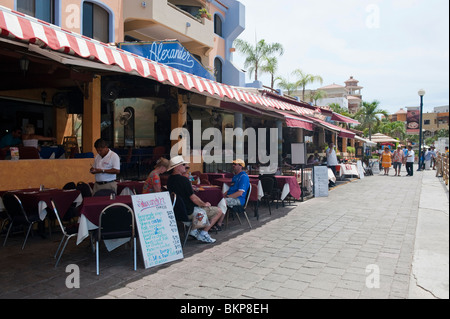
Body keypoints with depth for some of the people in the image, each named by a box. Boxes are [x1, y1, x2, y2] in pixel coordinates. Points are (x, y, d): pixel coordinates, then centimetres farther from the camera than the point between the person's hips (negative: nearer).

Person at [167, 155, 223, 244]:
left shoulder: (170, 179, 4)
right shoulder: (183, 180, -23)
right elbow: (193, 198, -20)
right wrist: (204, 204, -4)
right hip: (189, 212, -9)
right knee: (219, 211, -1)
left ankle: (194, 230, 23)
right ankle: (203, 233, -2)